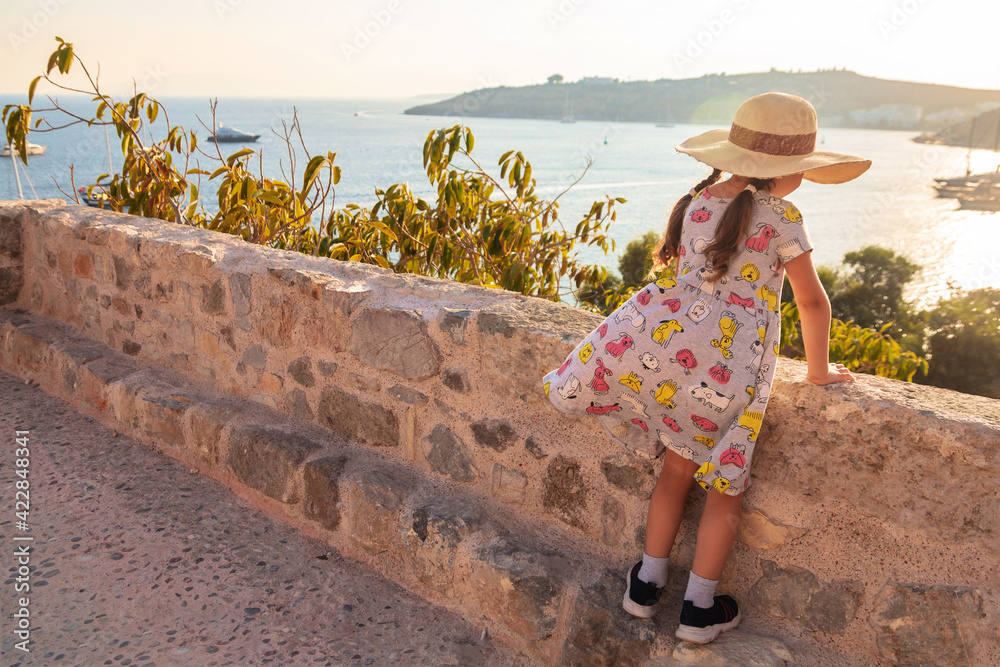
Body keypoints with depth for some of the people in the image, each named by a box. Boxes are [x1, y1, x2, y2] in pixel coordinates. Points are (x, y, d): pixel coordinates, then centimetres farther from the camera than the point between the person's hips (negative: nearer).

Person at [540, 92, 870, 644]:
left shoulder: (693, 204, 15)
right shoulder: (780, 217, 0)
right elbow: (812, 301, 5)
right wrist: (819, 371, 19)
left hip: (657, 342, 6)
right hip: (723, 361, -5)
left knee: (677, 466, 22)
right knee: (725, 484, 13)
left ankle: (646, 584, 30)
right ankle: (699, 609, 22)